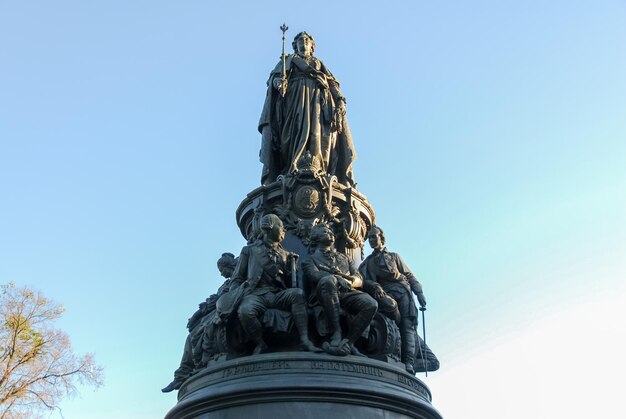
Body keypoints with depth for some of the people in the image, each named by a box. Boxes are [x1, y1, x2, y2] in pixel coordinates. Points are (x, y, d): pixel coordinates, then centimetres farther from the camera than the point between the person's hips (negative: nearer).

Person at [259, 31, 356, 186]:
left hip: (318, 96, 2)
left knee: (319, 129, -19)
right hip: (296, 94, -2)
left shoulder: (319, 63, 34)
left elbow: (332, 83, 20)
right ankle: (294, 169, -39)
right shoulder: (289, 60, 28)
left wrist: (339, 99, 0)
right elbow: (275, 75, 10)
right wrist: (278, 81, -16)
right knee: (298, 127, -24)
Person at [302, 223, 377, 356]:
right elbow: (315, 275, -1)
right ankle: (336, 333, -39)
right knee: (328, 280, -40)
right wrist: (338, 278, -18)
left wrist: (350, 281, -4)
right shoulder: (311, 259, 23)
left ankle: (347, 342, -23)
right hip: (324, 296, -4)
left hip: (346, 293, 4)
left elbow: (359, 280, 22)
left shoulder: (344, 258, 36)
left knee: (371, 304, -28)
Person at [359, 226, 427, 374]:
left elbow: (409, 275, 19)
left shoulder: (394, 256, 27)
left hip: (402, 291, 1)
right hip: (383, 293, -1)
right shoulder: (367, 263, 25)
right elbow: (365, 280, 6)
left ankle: (408, 363, -30)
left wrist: (419, 292, 3)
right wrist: (375, 287, -17)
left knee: (407, 325, -17)